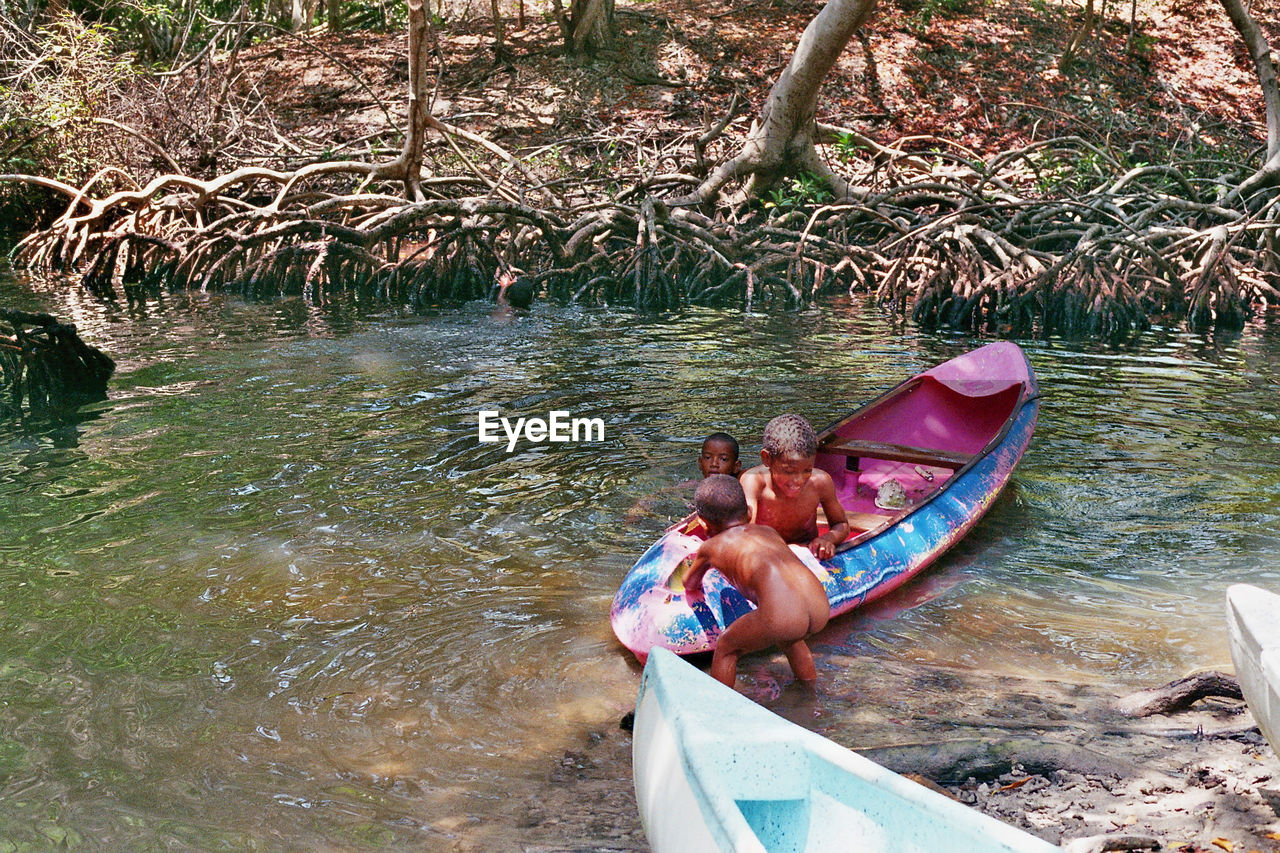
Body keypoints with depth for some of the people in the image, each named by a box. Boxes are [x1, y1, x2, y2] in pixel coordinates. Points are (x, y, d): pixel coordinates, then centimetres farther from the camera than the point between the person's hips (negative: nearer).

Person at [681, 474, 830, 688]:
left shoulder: (711, 546, 20)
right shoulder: (769, 531, 31)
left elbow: (689, 583, 41)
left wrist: (696, 593, 63)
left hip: (780, 616, -6)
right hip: (822, 611, 6)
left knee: (725, 649, 21)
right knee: (789, 638, 38)